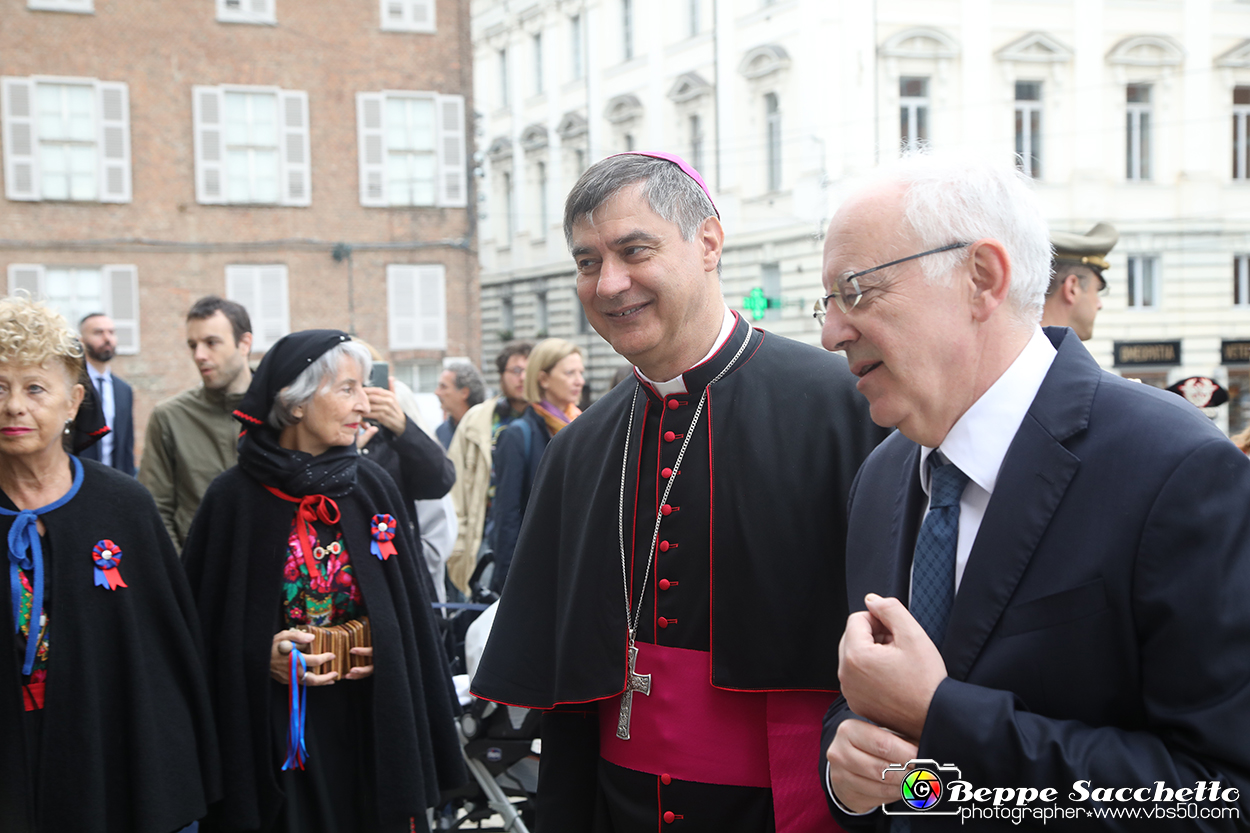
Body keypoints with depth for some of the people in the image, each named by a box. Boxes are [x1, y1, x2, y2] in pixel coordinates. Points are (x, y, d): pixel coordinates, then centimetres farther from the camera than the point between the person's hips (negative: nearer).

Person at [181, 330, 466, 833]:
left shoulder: (373, 487, 4)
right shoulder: (234, 498, -6)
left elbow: (410, 605, 9)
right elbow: (200, 620, -3)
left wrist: (386, 648, -8)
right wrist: (260, 658, -17)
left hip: (368, 725, 3)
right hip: (273, 732, -3)